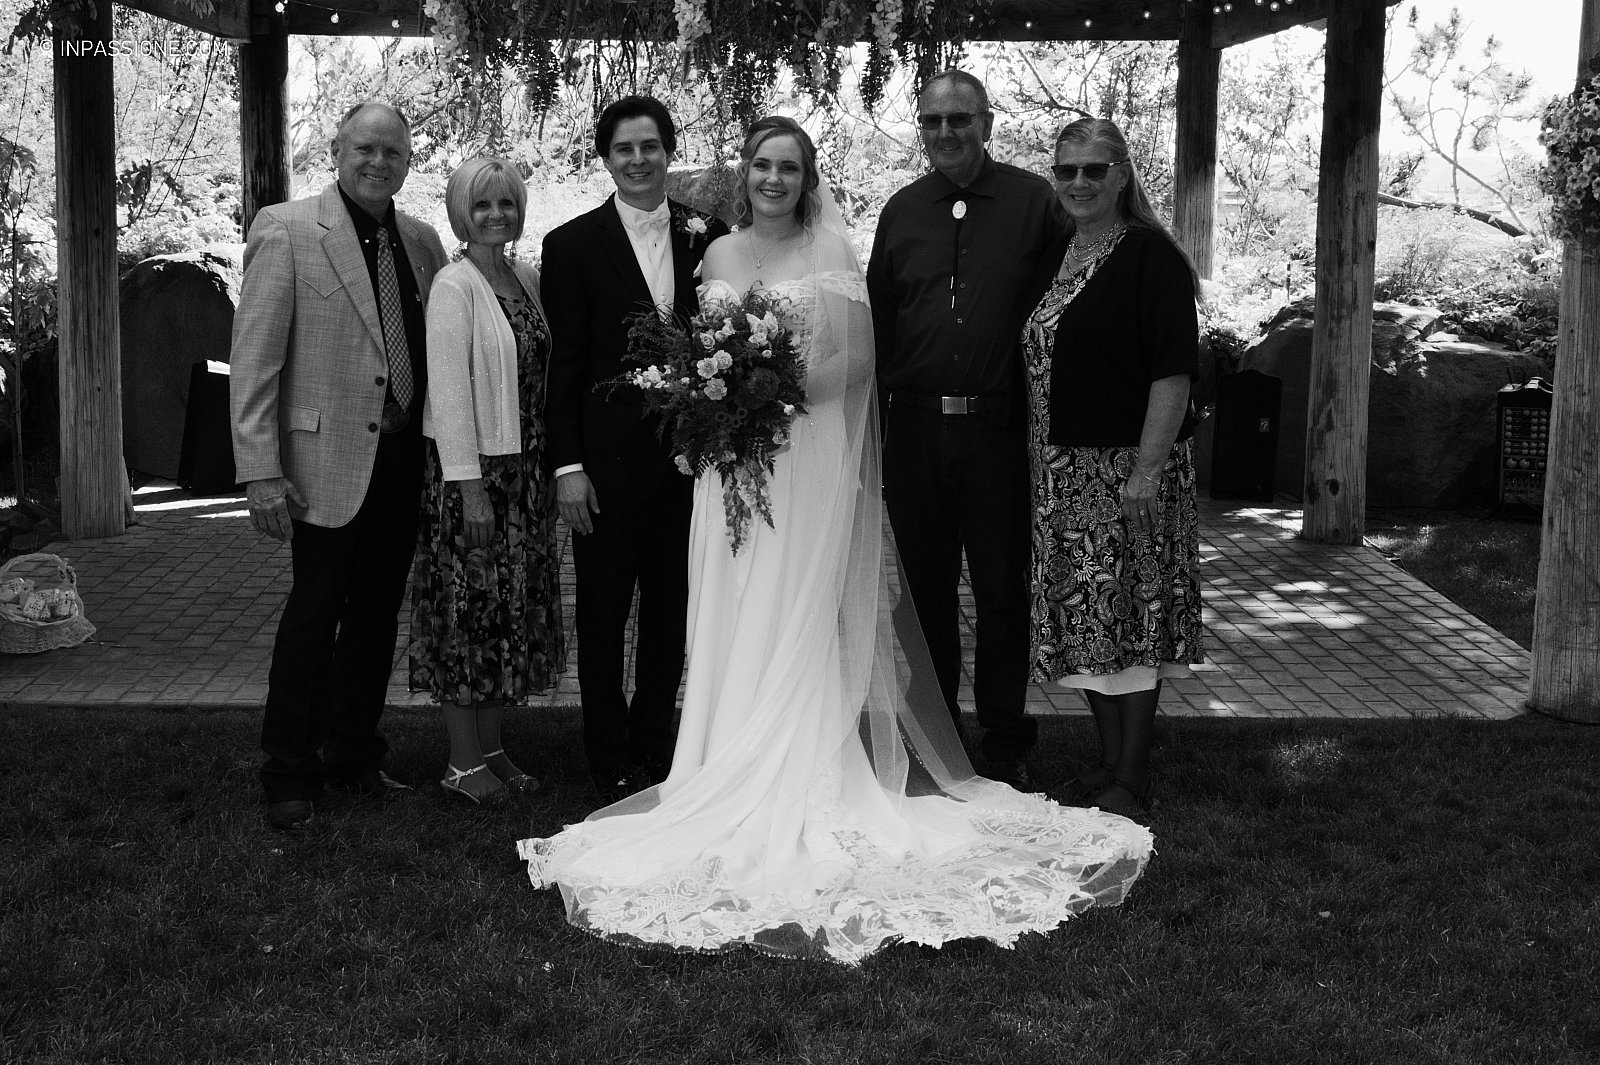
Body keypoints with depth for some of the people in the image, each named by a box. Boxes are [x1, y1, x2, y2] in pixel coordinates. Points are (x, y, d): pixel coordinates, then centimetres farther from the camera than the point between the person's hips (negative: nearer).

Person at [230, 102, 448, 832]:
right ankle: (289, 777, 13)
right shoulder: (286, 229, -6)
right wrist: (261, 471, -14)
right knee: (313, 617, 0)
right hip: (328, 462, -5)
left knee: (377, 617, 13)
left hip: (404, 462, 5)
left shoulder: (421, 241, 10)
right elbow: (253, 357, -9)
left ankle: (354, 757, 28)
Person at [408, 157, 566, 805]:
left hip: (527, 471, 7)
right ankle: (464, 763, 10)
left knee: (513, 611, 12)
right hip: (472, 469, -7)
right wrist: (469, 486, -19)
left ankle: (492, 746, 23)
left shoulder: (527, 279, 10)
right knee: (467, 611, 0)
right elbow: (448, 391, -16)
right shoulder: (454, 286, -12)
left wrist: (549, 473, 9)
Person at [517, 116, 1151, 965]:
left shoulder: (829, 251, -2)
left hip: (806, 460, -4)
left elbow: (856, 361, -8)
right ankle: (733, 785, 12)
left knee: (799, 631, -4)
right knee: (732, 631, 4)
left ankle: (801, 792, 1)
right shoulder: (719, 254, 13)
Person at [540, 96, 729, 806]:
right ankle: (611, 765, 18)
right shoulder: (573, 245, -1)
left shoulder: (710, 238, 6)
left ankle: (655, 747, 26)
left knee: (672, 611, 12)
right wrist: (567, 466, -8)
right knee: (603, 613, 6)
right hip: (609, 459, -2)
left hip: (691, 455, 3)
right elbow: (565, 364, -3)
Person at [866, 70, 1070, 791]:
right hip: (915, 428, 3)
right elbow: (878, 320, 13)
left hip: (1000, 428, -3)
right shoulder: (901, 211, 10)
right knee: (925, 589, 12)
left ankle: (1006, 745, 18)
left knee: (1004, 590, 5)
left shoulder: (1033, 202, -1)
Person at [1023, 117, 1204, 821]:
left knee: (1130, 618, -2)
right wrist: (1038, 462, 13)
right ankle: (1110, 759, 25)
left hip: (1128, 470, -7)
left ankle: (1132, 781, 7)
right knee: (1079, 618, 12)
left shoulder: (1151, 256, -9)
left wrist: (1148, 468, -22)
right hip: (1061, 473, 7)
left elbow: (1173, 371, -15)